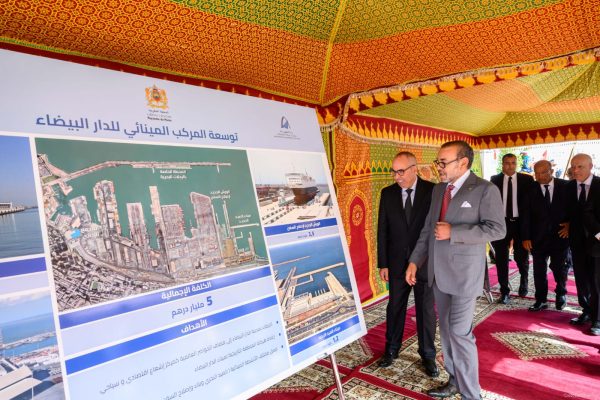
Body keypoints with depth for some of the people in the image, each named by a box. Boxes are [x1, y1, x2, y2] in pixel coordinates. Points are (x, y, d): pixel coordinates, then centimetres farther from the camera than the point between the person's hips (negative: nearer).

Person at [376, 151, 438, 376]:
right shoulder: (388, 193, 0)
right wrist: (383, 263, -1)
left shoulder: (432, 191, -8)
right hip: (397, 262, 2)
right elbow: (382, 230, 1)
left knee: (426, 309, 10)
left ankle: (428, 355, 28)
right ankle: (392, 349, 33)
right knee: (395, 307, 14)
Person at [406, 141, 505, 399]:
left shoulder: (485, 190, -9)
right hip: (438, 271, 7)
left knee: (460, 332, -3)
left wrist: (453, 232, -20)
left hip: (464, 272, -6)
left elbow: (497, 229, -15)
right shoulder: (438, 189, 10)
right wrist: (415, 261, 7)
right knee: (446, 329, 15)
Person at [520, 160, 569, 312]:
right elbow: (525, 215, -3)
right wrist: (526, 237, -6)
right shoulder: (531, 189, -2)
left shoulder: (565, 186, -2)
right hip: (538, 237, 0)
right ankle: (541, 300, 18)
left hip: (560, 235, 0)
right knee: (539, 270, 5)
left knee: (559, 268, 9)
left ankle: (561, 294, 34)